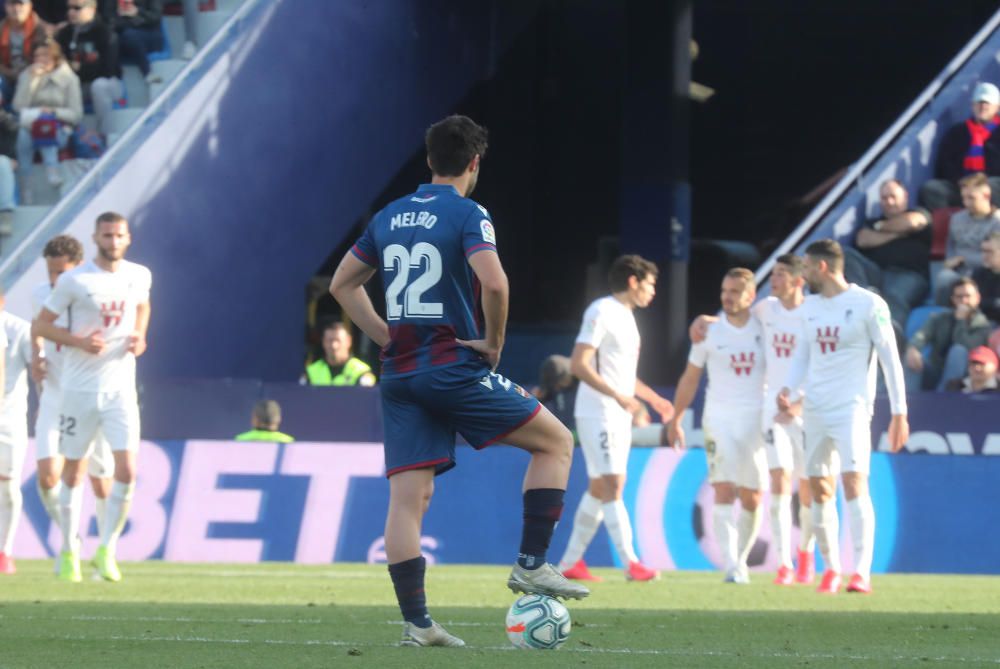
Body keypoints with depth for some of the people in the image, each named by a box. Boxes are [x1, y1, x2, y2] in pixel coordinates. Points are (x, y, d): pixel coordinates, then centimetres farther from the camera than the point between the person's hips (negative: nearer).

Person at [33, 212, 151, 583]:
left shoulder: (139, 276, 3)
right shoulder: (74, 280, -8)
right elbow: (41, 325, -3)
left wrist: (139, 336, 5)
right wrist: (79, 341, -18)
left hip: (120, 388, 2)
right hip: (79, 388, -2)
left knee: (126, 472, -10)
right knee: (74, 472, 6)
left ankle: (107, 550, 3)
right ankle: (69, 550, 22)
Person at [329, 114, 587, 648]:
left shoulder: (389, 218, 13)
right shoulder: (467, 214, -7)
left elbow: (342, 285, 20)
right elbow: (493, 282, -22)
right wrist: (494, 341, -7)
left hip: (400, 374, 6)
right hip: (454, 368, -6)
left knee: (408, 496, 3)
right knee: (556, 442, 7)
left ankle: (416, 623, -1)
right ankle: (531, 565, 0)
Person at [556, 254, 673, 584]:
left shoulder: (625, 317, 18)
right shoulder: (601, 312, -11)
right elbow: (578, 365, -19)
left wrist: (653, 398, 24)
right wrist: (618, 396, -26)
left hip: (618, 416, 10)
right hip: (597, 415, -10)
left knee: (599, 488, 10)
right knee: (613, 485, -14)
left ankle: (570, 562, 15)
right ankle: (630, 563, -19)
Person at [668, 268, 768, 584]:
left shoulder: (764, 330, 2)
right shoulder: (709, 333, 1)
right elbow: (690, 378, 10)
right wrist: (676, 420, 11)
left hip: (756, 422, 1)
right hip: (719, 419, -1)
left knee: (752, 499, 7)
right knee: (724, 492, -14)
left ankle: (741, 560, 24)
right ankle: (731, 567, -20)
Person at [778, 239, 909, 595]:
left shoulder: (868, 305, -6)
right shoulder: (809, 307, 13)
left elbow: (890, 360, -4)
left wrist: (899, 413, -7)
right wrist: (789, 390, 1)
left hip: (851, 408, -6)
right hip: (814, 410, 6)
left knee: (854, 483, -16)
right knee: (819, 491, 6)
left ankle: (861, 572, -20)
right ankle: (831, 568, 16)